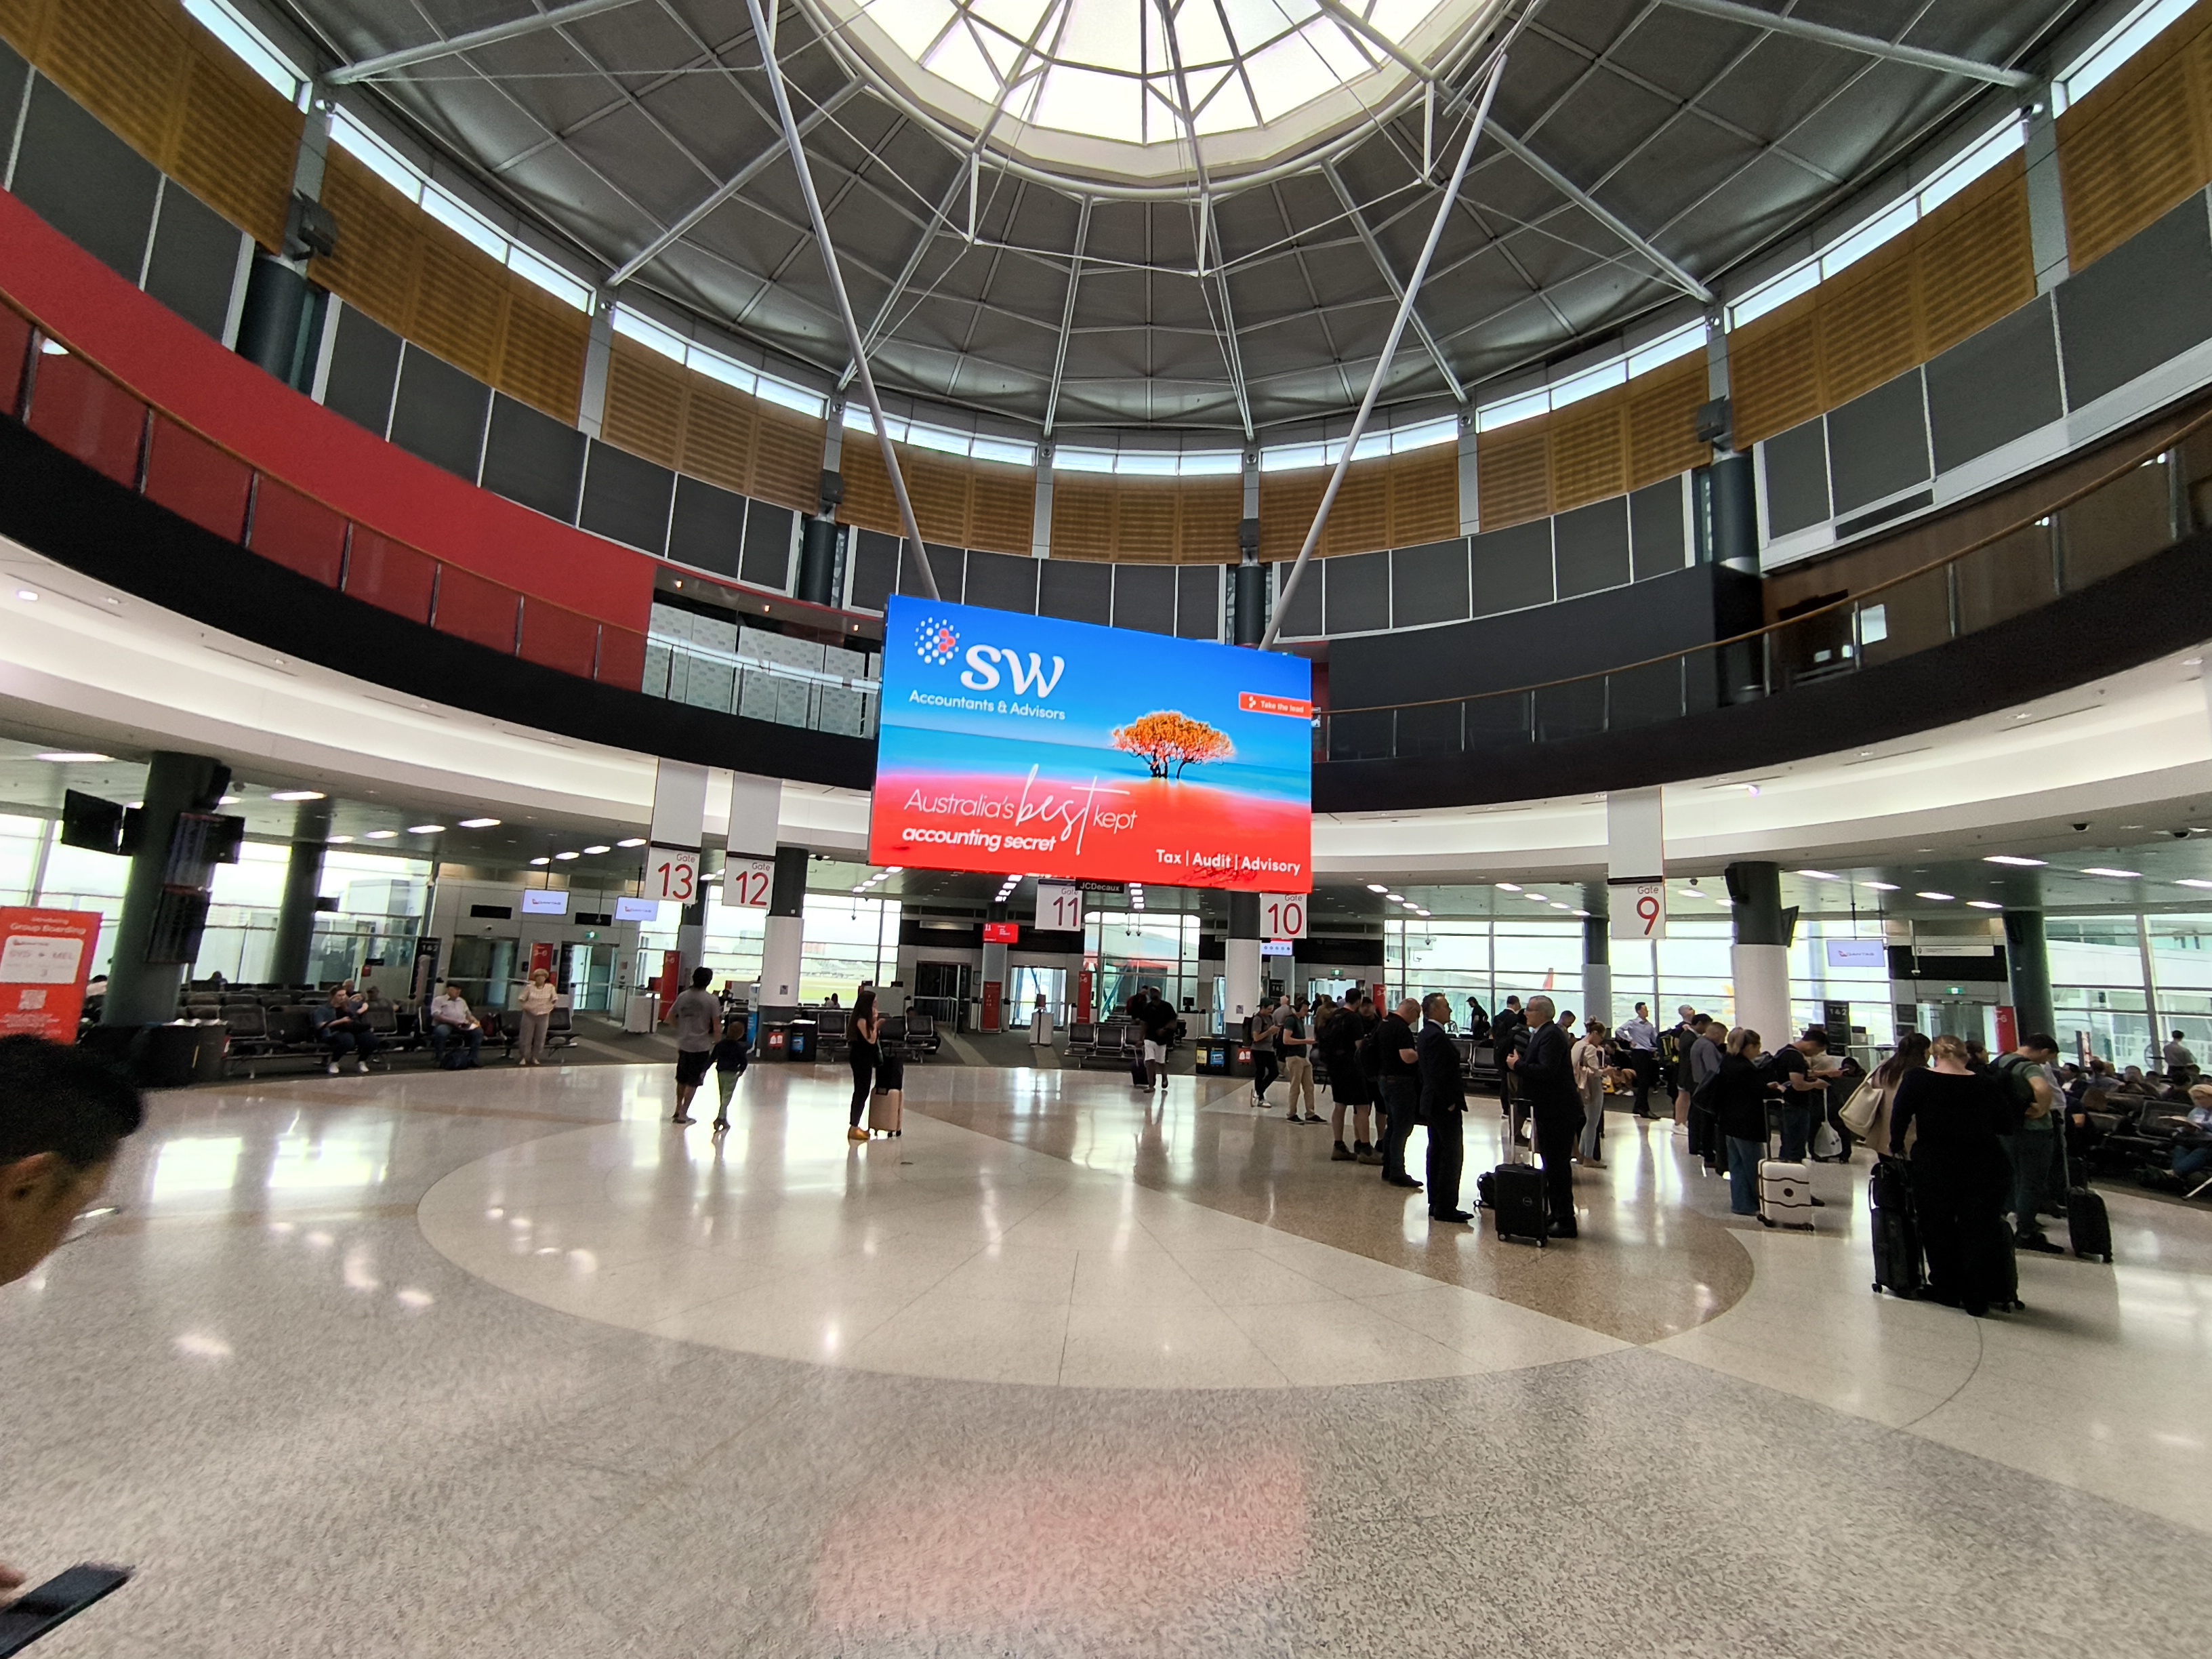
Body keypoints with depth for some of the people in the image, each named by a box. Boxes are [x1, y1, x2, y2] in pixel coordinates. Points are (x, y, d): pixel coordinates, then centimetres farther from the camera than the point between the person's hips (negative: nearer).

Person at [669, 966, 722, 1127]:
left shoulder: (683, 996, 0)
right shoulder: (712, 1000, -14)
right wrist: (718, 1041, 2)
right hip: (701, 1046, -5)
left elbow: (670, 1017, 8)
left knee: (682, 1079, 21)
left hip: (683, 1044, 5)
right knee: (693, 1082, 6)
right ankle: (683, 1114, 8)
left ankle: (678, 1110, 31)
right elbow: (717, 1025, -14)